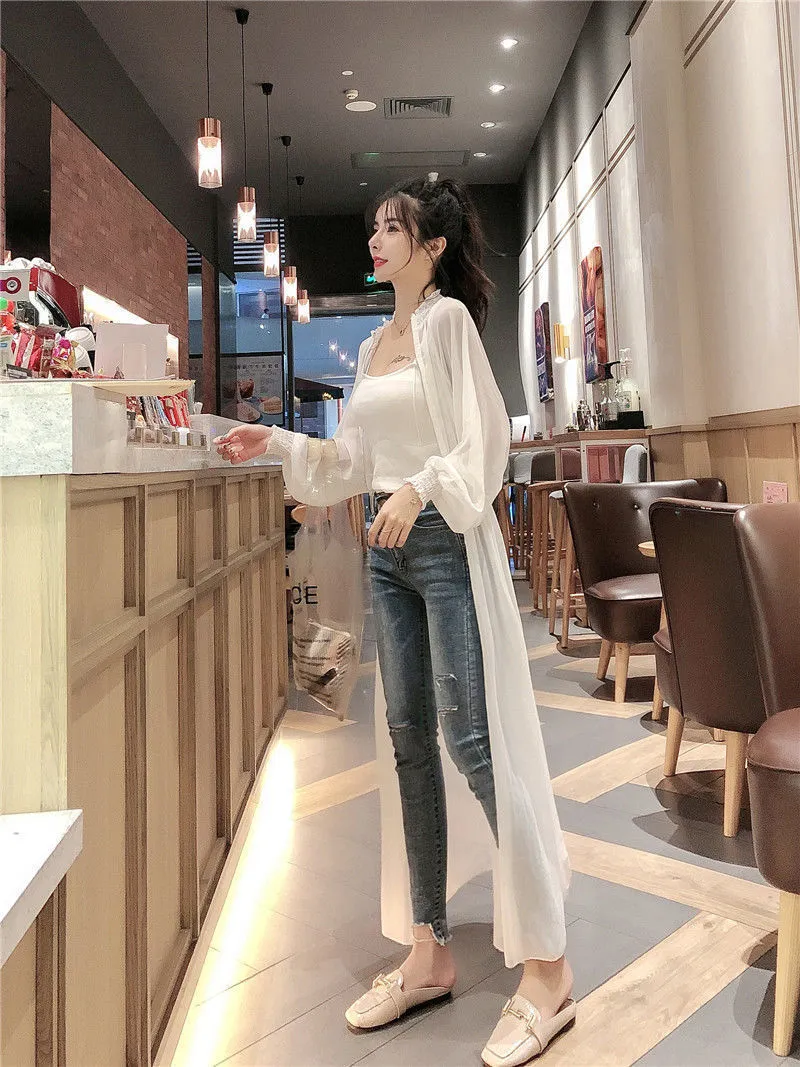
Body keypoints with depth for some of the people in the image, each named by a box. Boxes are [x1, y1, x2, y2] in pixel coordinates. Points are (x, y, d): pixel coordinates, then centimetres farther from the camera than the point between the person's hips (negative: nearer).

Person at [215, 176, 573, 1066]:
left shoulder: (449, 319, -3)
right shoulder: (374, 346, 18)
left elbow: (483, 439, -12)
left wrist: (420, 489, -27)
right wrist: (276, 444, 13)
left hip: (447, 541, -7)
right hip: (388, 549, 8)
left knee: (473, 739, -9)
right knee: (408, 738, 7)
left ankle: (546, 967, 4)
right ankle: (429, 952, 20)